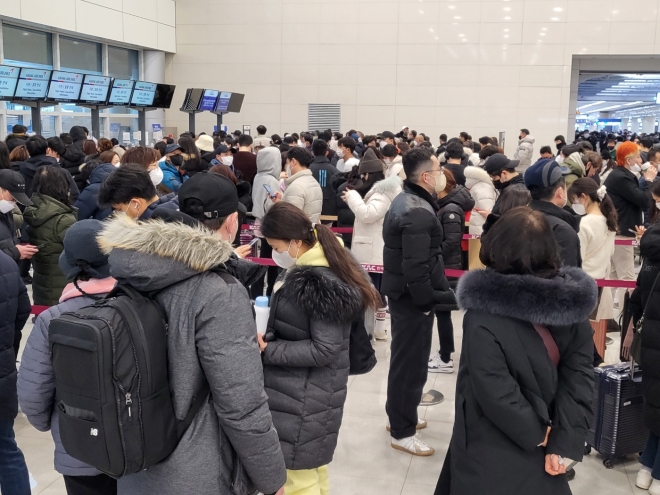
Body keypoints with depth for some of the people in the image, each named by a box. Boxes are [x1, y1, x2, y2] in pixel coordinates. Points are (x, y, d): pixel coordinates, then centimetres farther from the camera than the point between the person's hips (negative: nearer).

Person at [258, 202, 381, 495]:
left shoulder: (321, 283, -23)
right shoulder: (304, 269, 5)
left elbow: (324, 349, -22)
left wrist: (268, 350, -20)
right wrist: (268, 334, 0)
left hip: (305, 396, -9)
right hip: (302, 391, 9)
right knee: (311, 465, 21)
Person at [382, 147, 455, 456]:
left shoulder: (405, 201, 9)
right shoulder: (418, 213, -25)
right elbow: (416, 269, -29)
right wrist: (430, 299, -18)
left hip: (401, 292, 11)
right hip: (413, 297, -11)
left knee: (404, 359, 21)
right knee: (411, 363, 1)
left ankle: (400, 416, 37)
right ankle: (402, 432, 13)